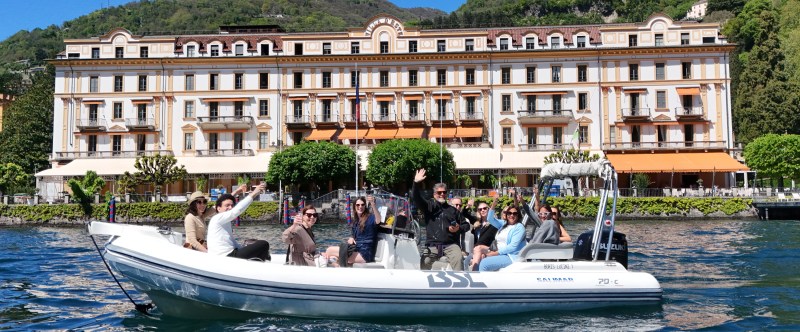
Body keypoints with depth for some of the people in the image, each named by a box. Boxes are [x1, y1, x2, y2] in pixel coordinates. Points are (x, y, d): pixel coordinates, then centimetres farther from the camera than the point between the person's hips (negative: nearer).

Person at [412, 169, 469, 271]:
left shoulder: (453, 210, 17)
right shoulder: (429, 206, 13)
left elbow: (466, 225, 19)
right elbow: (416, 198, -3)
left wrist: (459, 229, -4)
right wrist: (416, 183, -19)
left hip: (451, 244, 0)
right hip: (433, 245, 0)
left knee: (458, 259, -26)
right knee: (425, 262, -19)